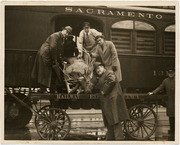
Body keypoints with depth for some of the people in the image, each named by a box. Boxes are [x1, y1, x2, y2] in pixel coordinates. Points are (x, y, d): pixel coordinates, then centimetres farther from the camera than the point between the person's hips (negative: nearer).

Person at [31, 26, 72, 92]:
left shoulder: (62, 38, 13)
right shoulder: (56, 36, -17)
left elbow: (59, 51, 17)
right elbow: (52, 48, -24)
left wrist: (61, 61, 11)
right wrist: (55, 60, -20)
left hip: (49, 57, 10)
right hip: (45, 55, -10)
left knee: (53, 75, 12)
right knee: (45, 75, -6)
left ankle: (53, 90, 19)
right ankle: (43, 91, -1)